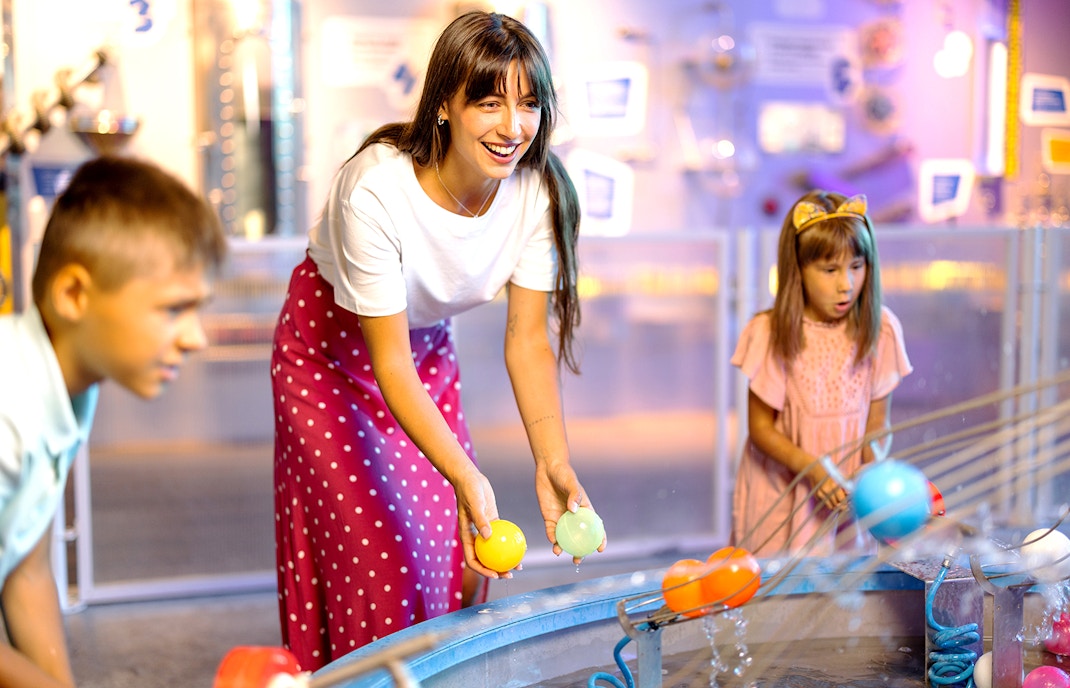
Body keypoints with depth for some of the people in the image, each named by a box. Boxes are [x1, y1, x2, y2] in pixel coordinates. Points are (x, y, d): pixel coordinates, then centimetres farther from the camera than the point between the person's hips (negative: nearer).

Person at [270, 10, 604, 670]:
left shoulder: (536, 189, -21)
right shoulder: (376, 189, -35)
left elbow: (528, 337, -19)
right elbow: (389, 363, -32)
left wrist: (553, 462, -32)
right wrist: (466, 477, -43)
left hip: (430, 345, 5)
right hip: (335, 351, -4)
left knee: (461, 559, 6)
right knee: (382, 566, -8)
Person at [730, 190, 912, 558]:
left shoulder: (878, 330, -6)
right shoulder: (772, 333, -13)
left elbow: (878, 424, -2)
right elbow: (760, 427, -9)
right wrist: (813, 468, -23)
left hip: (846, 494, 2)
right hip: (780, 495, -2)